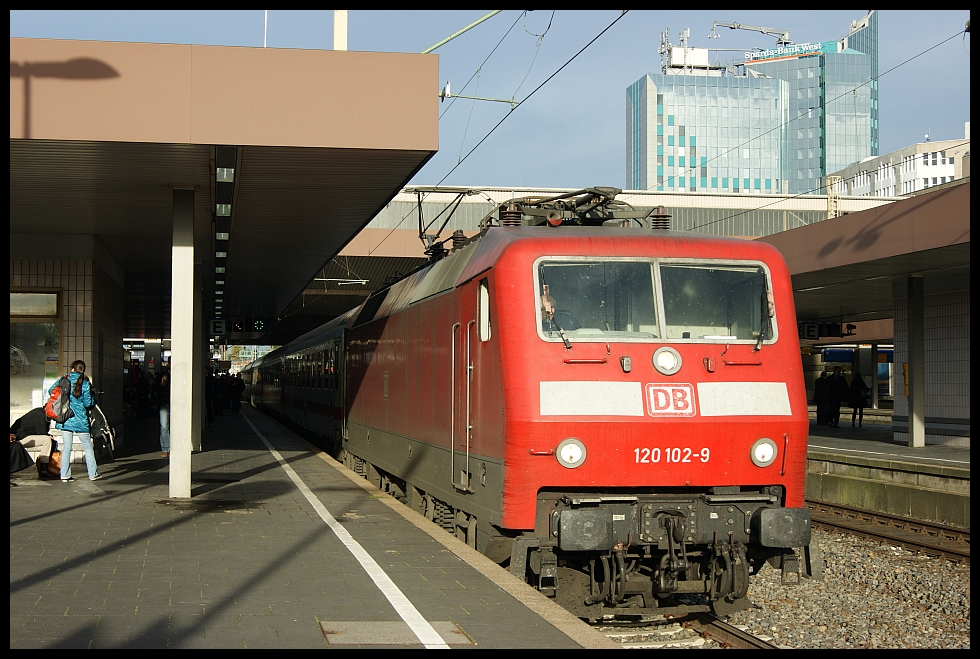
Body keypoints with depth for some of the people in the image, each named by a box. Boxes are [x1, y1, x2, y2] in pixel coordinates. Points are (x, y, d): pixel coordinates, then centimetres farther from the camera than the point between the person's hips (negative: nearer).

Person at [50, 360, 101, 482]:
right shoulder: (85, 384, -8)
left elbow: (51, 391, 6)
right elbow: (88, 403, -9)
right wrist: (92, 397, 12)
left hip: (65, 420, 2)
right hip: (80, 420, -2)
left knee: (66, 448, 8)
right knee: (87, 447, 10)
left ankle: (65, 475, 6)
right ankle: (93, 473, 13)